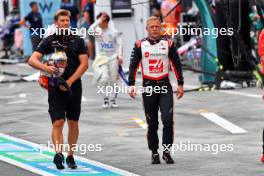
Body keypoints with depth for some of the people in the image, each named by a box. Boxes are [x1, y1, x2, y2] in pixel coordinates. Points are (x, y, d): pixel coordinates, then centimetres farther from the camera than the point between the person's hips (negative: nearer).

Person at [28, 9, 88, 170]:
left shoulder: (77, 41, 6)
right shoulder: (49, 41, 3)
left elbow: (84, 64, -2)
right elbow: (32, 60, -4)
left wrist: (69, 81, -12)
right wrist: (45, 68, -25)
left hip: (74, 87, 2)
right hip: (56, 88, -2)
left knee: (73, 123, 8)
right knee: (58, 122, -13)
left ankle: (70, 156, 19)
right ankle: (58, 154, -24)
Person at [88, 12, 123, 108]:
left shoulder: (114, 32, 5)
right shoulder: (97, 31, 2)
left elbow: (119, 44, 5)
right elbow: (91, 30, -21)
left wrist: (120, 56, -7)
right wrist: (99, 21, -17)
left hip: (113, 58, 1)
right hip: (101, 58, -1)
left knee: (113, 80, 3)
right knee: (104, 78, -18)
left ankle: (113, 99, 13)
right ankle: (105, 97, 1)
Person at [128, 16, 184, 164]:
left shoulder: (168, 43, 3)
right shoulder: (140, 45, 2)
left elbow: (177, 64, 8)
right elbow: (133, 66, 4)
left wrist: (180, 84, 5)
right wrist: (132, 85, -5)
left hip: (165, 86, 0)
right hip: (148, 87, 0)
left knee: (168, 120, -13)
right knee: (152, 123, 5)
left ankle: (167, 151, -6)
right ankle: (154, 153, 17)